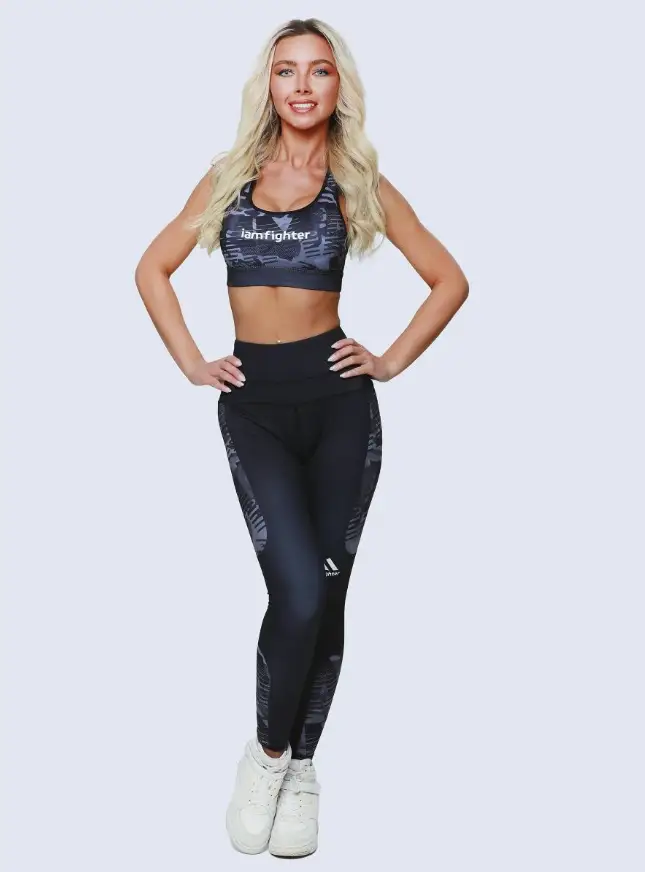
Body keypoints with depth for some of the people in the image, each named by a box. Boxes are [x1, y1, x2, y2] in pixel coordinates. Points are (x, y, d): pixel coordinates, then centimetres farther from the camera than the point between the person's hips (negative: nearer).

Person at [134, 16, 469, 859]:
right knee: (299, 593, -15)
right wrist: (191, 362, 6)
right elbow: (153, 268, 14)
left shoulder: (360, 182, 5)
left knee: (326, 593, 3)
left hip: (337, 398, 0)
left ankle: (302, 769, 20)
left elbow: (450, 280, 8)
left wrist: (393, 360, 2)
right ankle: (268, 752, 9)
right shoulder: (229, 175, 9)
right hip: (254, 402, 0)